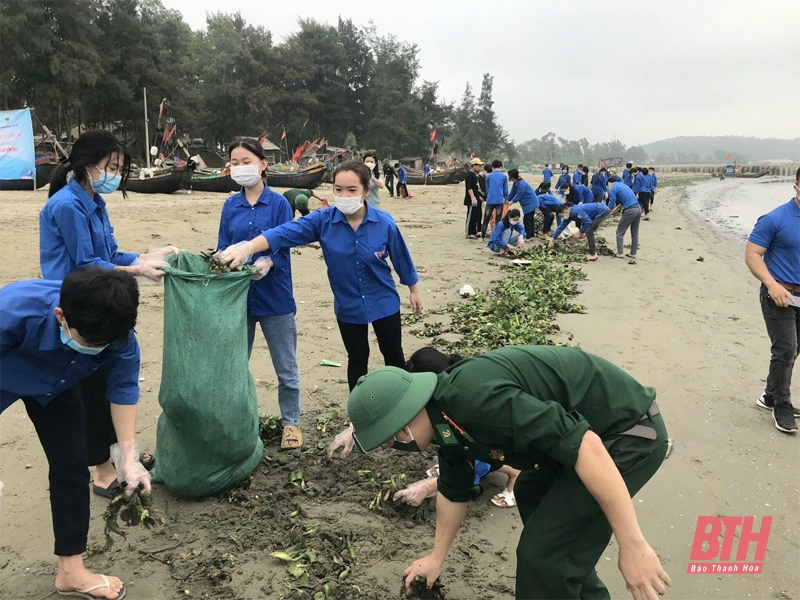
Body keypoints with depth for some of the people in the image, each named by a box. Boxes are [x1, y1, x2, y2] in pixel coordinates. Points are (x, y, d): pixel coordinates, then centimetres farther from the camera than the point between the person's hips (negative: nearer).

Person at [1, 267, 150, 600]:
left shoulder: (118, 334, -32)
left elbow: (123, 389, -18)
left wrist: (128, 457, -17)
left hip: (54, 383, 3)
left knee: (71, 466, 1)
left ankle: (71, 571, 16)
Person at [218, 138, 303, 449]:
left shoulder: (279, 203, -6)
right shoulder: (230, 205, 6)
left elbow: (283, 249, -11)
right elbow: (223, 248, 4)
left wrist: (267, 263, -32)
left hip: (274, 297, -3)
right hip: (238, 296, 4)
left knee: (285, 367, 8)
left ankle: (291, 423, 25)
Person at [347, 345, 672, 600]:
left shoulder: (475, 397, -30)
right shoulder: (447, 421, 4)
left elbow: (585, 444, -33)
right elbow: (453, 492, 21)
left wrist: (632, 545, -28)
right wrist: (436, 557, 33)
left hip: (628, 431, -10)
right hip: (584, 425, 10)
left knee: (542, 554, -9)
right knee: (531, 495, 28)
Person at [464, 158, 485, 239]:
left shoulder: (475, 175, 18)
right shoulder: (469, 175, -14)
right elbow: (469, 188, -23)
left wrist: (479, 196, 28)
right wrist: (473, 198, -30)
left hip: (476, 200, 10)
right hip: (471, 201, -10)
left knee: (477, 216, 13)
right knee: (471, 216, -6)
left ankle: (474, 232, 21)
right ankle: (469, 234, -2)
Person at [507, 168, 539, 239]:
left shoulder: (521, 184, -27)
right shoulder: (516, 183, 3)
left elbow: (518, 196, -22)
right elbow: (512, 194, 9)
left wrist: (509, 203, -11)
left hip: (530, 204, -10)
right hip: (531, 203, 10)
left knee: (526, 220, -5)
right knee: (530, 220, 16)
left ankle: (528, 237, -1)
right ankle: (531, 235, 24)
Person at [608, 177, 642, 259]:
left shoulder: (612, 189, -2)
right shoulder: (623, 185, 22)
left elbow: (611, 204, -7)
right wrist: (617, 208, 23)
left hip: (630, 211, -7)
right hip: (638, 208, 7)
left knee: (620, 232, 4)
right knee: (635, 233, 14)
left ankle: (620, 253, 1)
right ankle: (633, 254, 18)